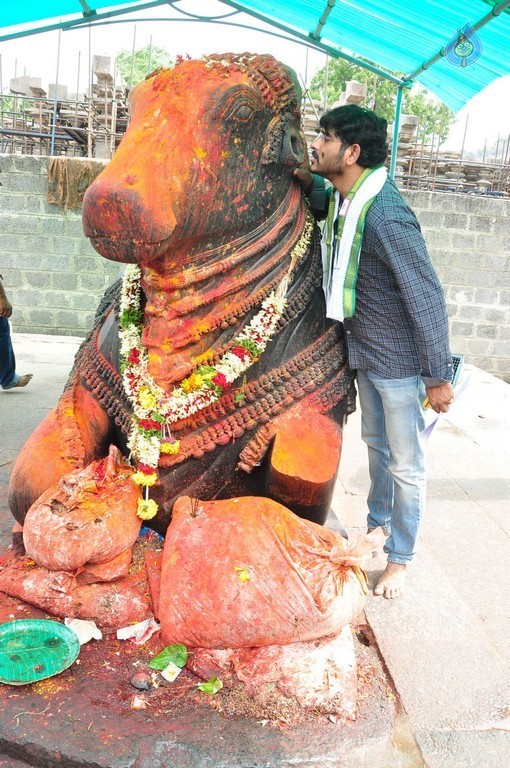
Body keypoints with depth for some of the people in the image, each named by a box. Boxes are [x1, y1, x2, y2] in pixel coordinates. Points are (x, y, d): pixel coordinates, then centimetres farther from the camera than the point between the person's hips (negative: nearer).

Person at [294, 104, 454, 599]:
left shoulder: (385, 215, -27)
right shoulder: (343, 200, -1)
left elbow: (427, 296, -24)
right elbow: (322, 201, 24)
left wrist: (437, 376, -19)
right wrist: (308, 179, -1)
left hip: (399, 362, -9)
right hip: (364, 353, 9)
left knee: (405, 465, 8)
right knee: (375, 444, 24)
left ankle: (399, 559, 25)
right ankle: (378, 524, 45)